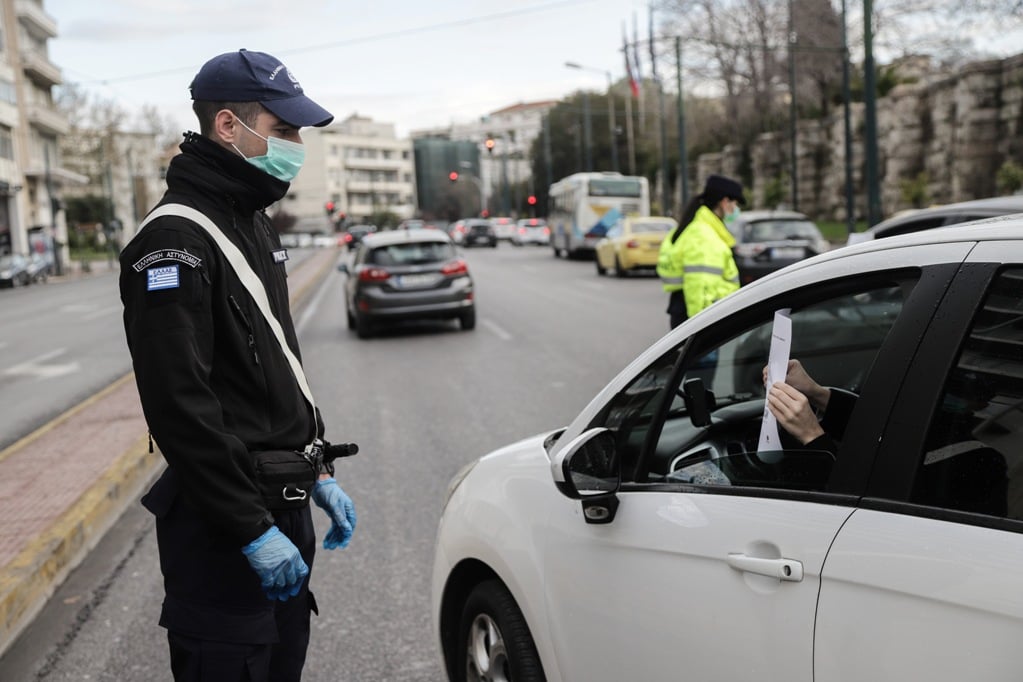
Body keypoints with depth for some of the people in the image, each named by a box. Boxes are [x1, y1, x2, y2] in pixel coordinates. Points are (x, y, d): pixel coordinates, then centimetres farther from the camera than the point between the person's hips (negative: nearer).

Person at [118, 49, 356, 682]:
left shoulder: (256, 225, 13)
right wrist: (251, 529, -21)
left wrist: (318, 471, 15)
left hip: (283, 504, 9)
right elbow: (180, 406, -23)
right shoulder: (175, 240, -18)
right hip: (222, 524, -9)